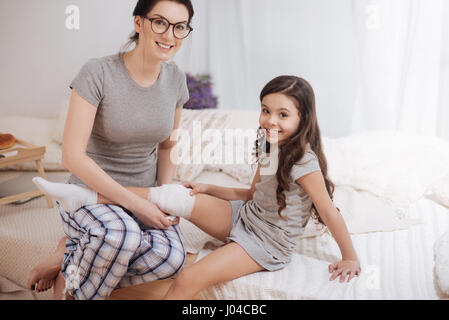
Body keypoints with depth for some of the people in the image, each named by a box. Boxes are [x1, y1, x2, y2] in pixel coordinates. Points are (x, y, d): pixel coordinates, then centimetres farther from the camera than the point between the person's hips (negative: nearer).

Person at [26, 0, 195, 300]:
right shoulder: (98, 73, -15)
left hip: (144, 196, 5)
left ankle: (69, 253, -5)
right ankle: (68, 289, -8)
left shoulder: (176, 79, 1)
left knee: (171, 257, -27)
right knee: (121, 232, -39)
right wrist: (135, 204, -23)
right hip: (90, 191, -4)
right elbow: (72, 156, -19)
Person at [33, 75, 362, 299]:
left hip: (267, 245, -7)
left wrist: (350, 258, -8)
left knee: (188, 280, -23)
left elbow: (330, 213, -15)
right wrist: (208, 189, 6)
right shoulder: (268, 146, 4)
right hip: (243, 218, 7)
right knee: (175, 195, -13)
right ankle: (83, 196, -11)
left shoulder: (304, 161, -22)